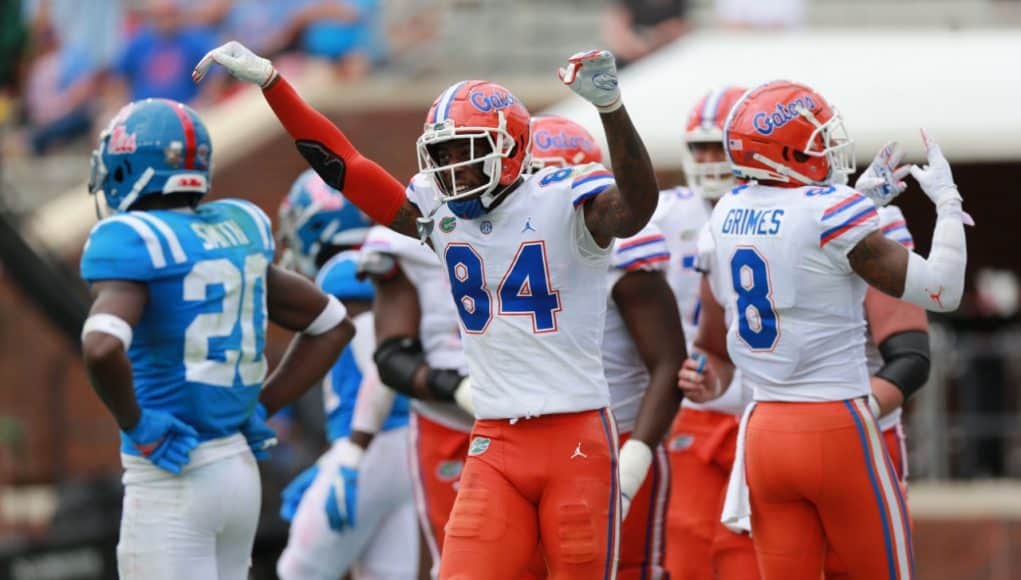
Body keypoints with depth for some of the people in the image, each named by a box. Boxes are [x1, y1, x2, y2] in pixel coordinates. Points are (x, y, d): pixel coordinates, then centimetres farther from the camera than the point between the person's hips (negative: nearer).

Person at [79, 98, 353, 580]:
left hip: (171, 474, -7)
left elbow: (102, 347, -31)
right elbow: (332, 325, 19)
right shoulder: (236, 234, 10)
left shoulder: (131, 244, -12)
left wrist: (137, 426, -15)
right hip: (239, 466, 7)